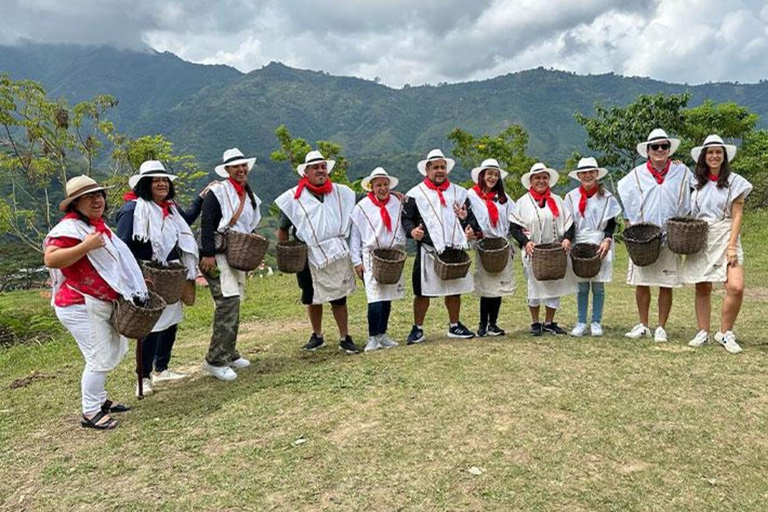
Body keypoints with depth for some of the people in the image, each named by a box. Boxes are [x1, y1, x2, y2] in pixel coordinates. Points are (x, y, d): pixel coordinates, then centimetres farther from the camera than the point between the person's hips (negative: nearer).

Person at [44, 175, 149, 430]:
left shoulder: (97, 224, 13)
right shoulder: (69, 227, -18)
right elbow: (50, 259, -31)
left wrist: (133, 281, 21)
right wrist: (86, 246, -36)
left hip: (101, 303, 10)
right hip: (81, 307, -10)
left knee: (115, 351, 20)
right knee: (99, 359, -5)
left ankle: (100, 399, 36)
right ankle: (90, 413, 11)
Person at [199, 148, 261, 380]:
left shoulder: (250, 196, 17)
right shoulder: (218, 191, -8)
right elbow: (206, 224, -16)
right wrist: (207, 254, -23)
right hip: (217, 255, -8)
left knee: (233, 305, 13)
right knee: (228, 302, -16)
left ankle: (229, 353, 25)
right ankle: (215, 360, -10)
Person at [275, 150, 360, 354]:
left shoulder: (341, 192, 6)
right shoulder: (294, 197, -1)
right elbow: (282, 228, 5)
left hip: (336, 253, 1)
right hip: (308, 256, 0)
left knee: (339, 297, 3)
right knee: (312, 298, 11)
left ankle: (344, 338, 14)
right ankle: (317, 336, 28)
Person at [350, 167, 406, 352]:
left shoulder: (397, 203, 5)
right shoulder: (362, 206, -3)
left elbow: (402, 227, 13)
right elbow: (354, 235, 0)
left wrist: (400, 245, -2)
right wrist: (356, 261, -4)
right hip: (371, 256, -4)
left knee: (387, 298, 9)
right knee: (375, 299, -12)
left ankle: (382, 334, 22)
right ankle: (373, 338, -1)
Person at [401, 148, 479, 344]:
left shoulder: (458, 192, 13)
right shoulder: (415, 194, 1)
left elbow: (470, 215, 17)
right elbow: (406, 218, -1)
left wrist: (470, 227, -4)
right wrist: (411, 230, -21)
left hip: (455, 250, 4)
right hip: (428, 251, -4)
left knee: (455, 290, 12)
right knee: (422, 292, 0)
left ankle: (454, 326, 29)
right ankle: (417, 329, 15)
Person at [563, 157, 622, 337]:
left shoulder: (606, 197, 4)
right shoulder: (571, 196, 8)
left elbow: (611, 223, 3)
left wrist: (607, 240, -12)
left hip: (600, 245, -1)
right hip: (579, 245, 1)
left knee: (598, 286, 2)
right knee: (582, 286, 2)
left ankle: (596, 323, 11)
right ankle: (581, 322, 10)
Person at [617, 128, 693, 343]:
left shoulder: (682, 173, 6)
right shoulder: (637, 174, 5)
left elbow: (687, 207, 11)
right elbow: (625, 198, 12)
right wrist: (630, 223, 4)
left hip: (670, 237, 0)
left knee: (666, 285, 2)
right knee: (641, 283, 3)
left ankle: (661, 328, 13)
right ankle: (643, 325, 16)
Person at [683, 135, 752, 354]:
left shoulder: (734, 181, 2)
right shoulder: (695, 181, 10)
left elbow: (737, 215, -2)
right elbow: (689, 213, 17)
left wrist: (732, 245, -11)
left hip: (725, 237, -2)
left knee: (736, 288, -15)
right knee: (702, 288, 5)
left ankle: (725, 333, 2)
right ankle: (703, 332, 16)